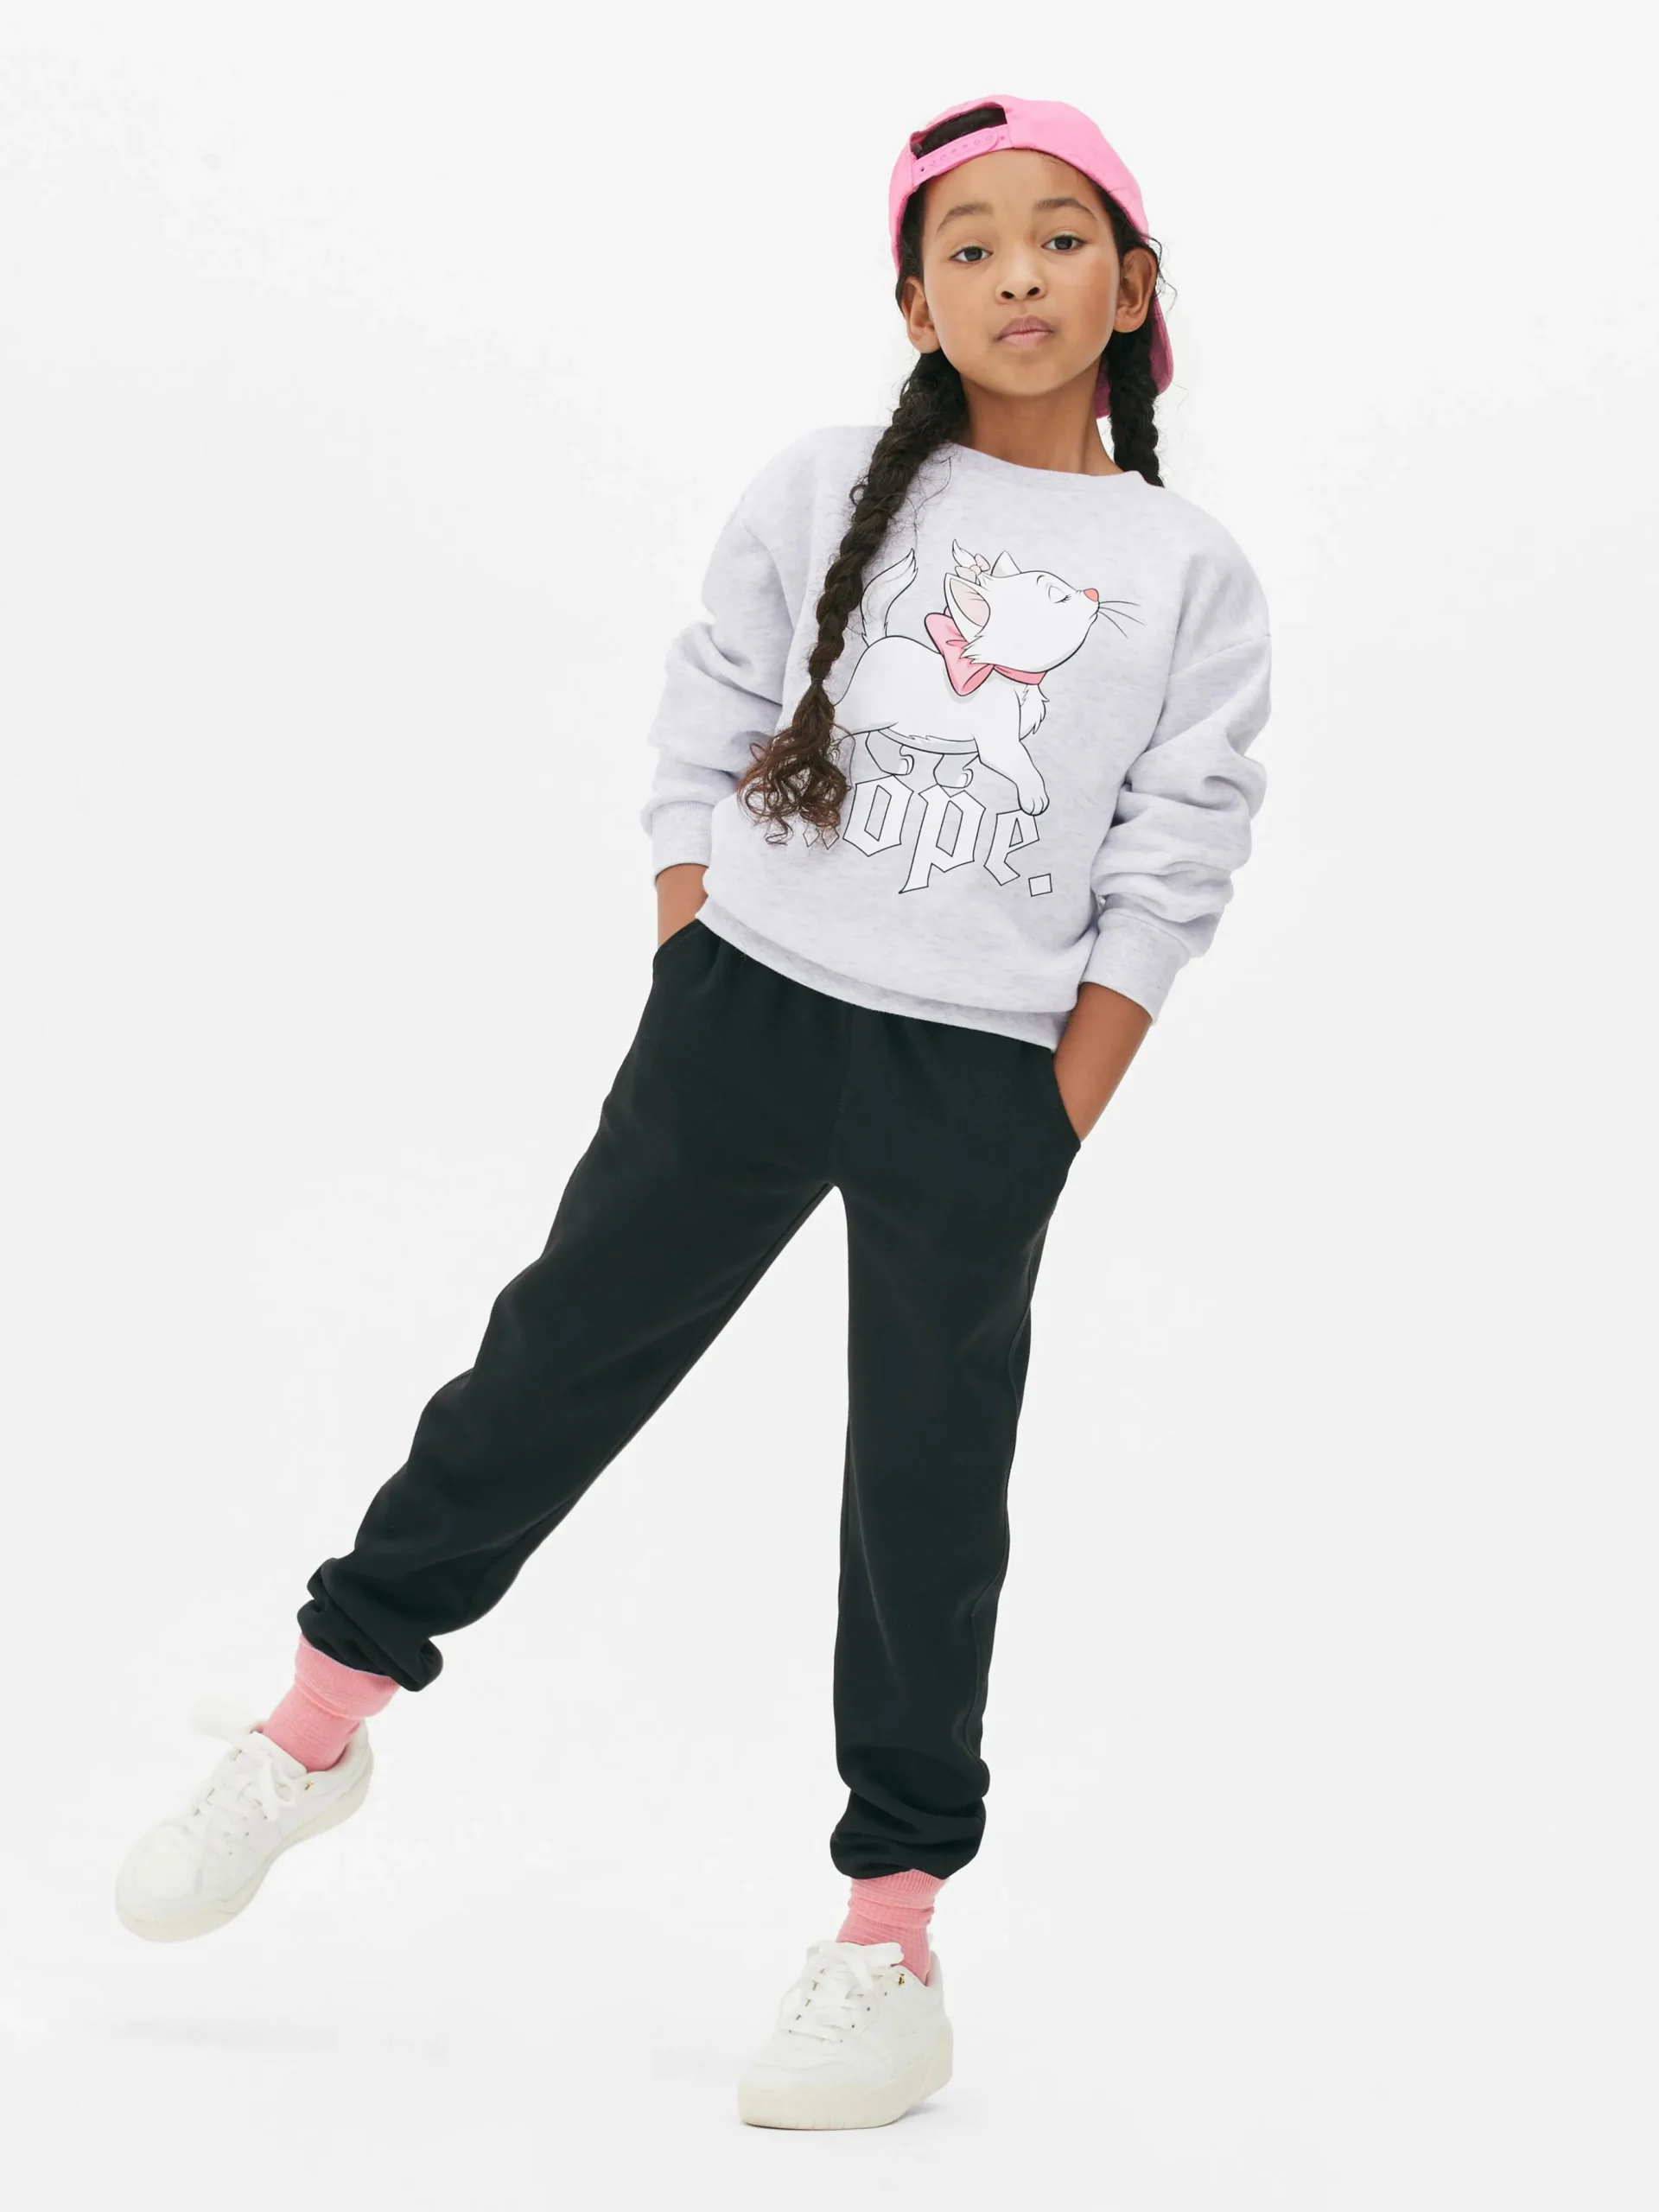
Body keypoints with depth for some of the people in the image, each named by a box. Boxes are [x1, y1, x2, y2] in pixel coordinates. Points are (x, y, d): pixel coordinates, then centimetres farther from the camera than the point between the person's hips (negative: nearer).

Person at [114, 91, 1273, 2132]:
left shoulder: (1189, 580, 0)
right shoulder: (825, 496, 3)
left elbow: (1165, 887, -1)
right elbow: (701, 751, 7)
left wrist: (1044, 1141, -5)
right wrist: (692, 1016, 1)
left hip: (979, 1079, -1)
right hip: (746, 1017, 1)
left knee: (927, 1500, 6)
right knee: (557, 1358, 7)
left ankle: (890, 1948, 14)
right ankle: (320, 1719, 25)